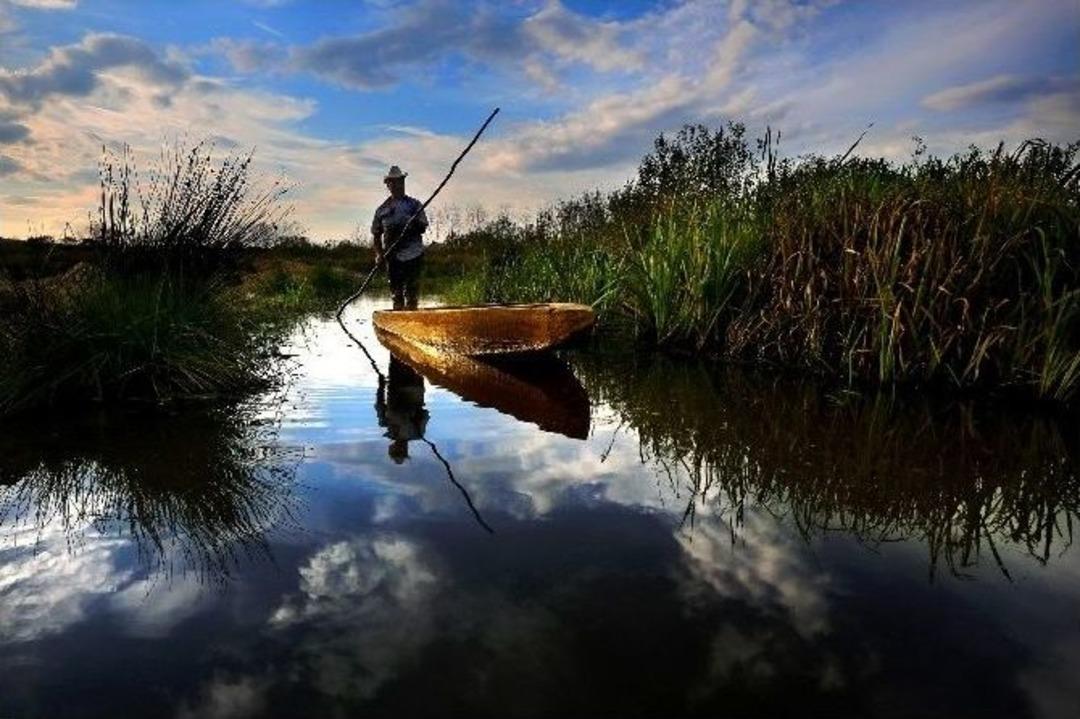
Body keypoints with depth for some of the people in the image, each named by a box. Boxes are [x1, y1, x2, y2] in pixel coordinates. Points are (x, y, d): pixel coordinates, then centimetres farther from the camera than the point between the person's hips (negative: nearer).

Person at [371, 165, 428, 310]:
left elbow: (423, 227, 4)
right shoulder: (382, 209, 11)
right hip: (393, 256, 2)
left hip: (413, 254, -2)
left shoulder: (415, 204, 7)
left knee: (412, 290, -5)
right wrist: (379, 253, 0)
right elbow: (376, 234, 13)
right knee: (396, 291, 6)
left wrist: (415, 227, -18)